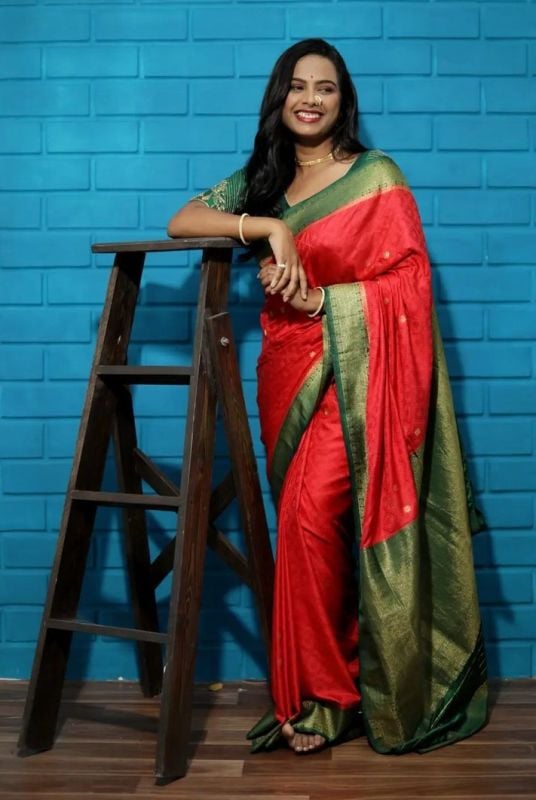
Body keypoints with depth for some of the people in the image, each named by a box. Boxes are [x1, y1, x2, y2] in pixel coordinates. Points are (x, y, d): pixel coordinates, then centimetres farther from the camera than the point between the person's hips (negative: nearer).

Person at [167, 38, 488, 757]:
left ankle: (321, 696, 0)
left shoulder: (379, 176, -1)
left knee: (310, 516, -16)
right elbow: (180, 222, 1)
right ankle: (328, 691, 16)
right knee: (313, 528, 5)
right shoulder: (261, 180, 13)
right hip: (288, 371, 5)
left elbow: (409, 284, -4)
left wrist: (319, 299, -14)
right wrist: (269, 227, -11)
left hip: (357, 370, -5)